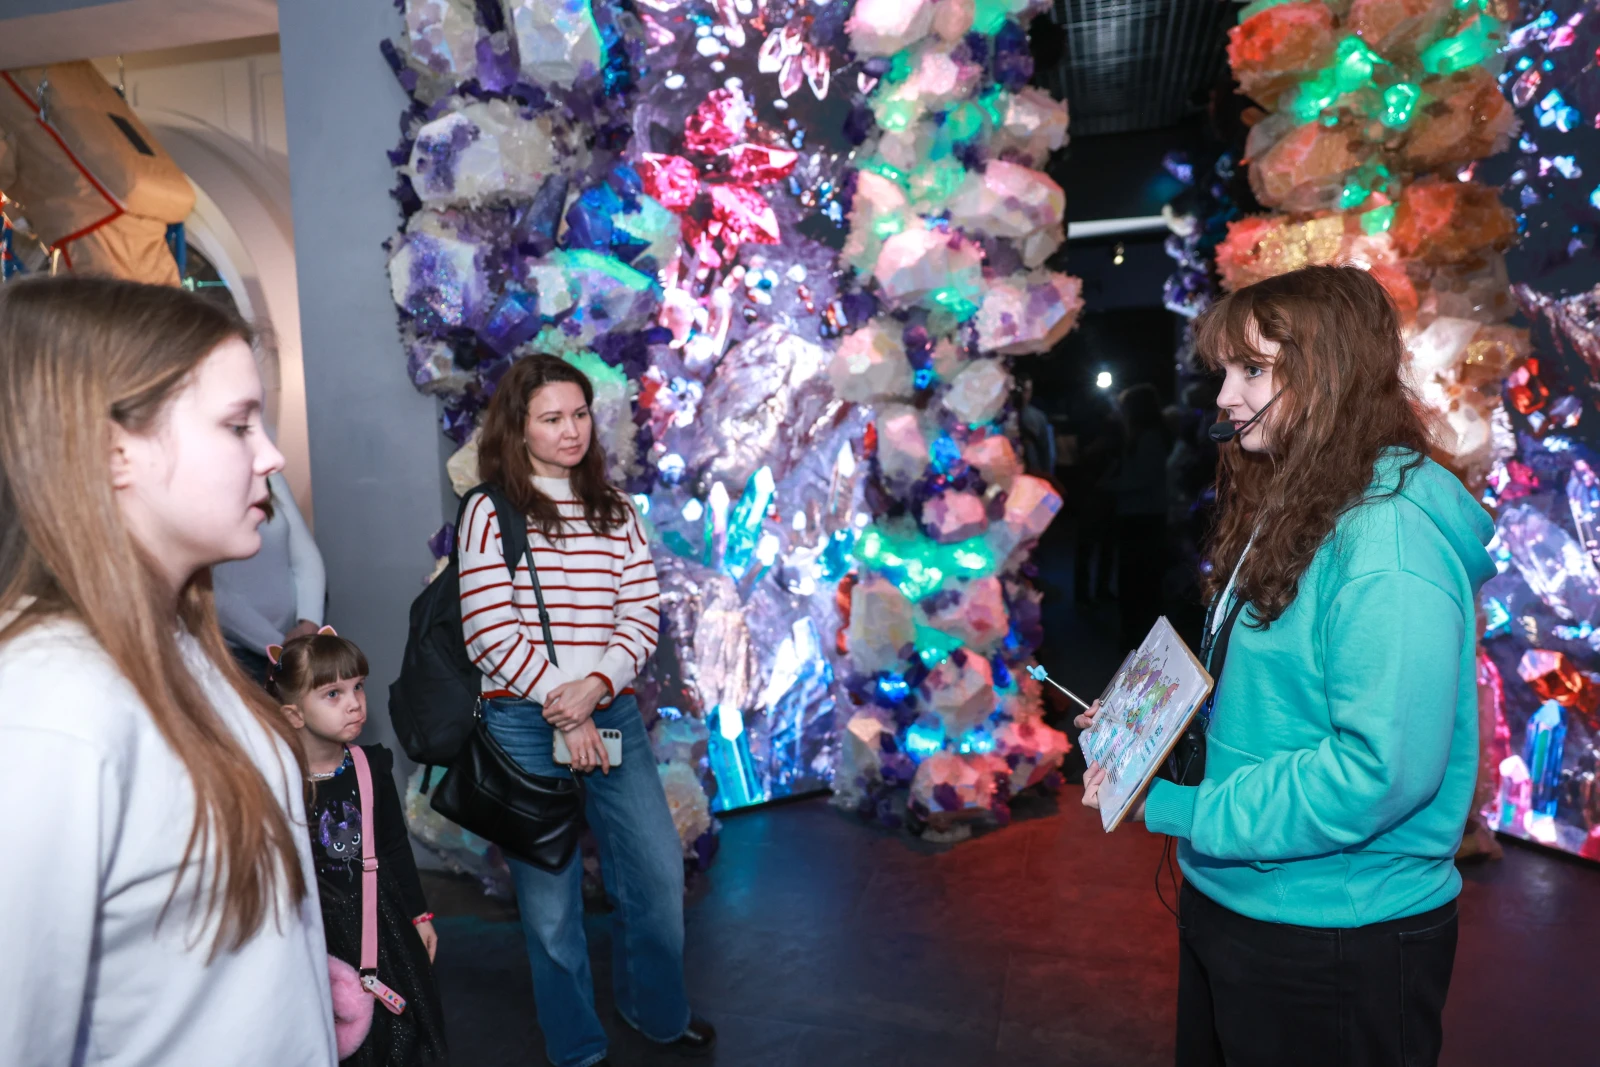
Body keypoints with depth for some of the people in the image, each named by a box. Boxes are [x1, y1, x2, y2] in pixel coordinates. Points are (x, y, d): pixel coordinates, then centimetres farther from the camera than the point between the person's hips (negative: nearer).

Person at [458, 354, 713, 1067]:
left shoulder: (614, 511, 9)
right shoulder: (491, 512, -4)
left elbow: (642, 613, 3)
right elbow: (490, 632, -10)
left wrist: (596, 682, -14)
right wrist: (561, 707, -13)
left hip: (611, 712, 4)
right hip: (525, 720, -4)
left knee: (659, 871, 9)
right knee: (551, 891, 8)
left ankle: (655, 1009, 36)